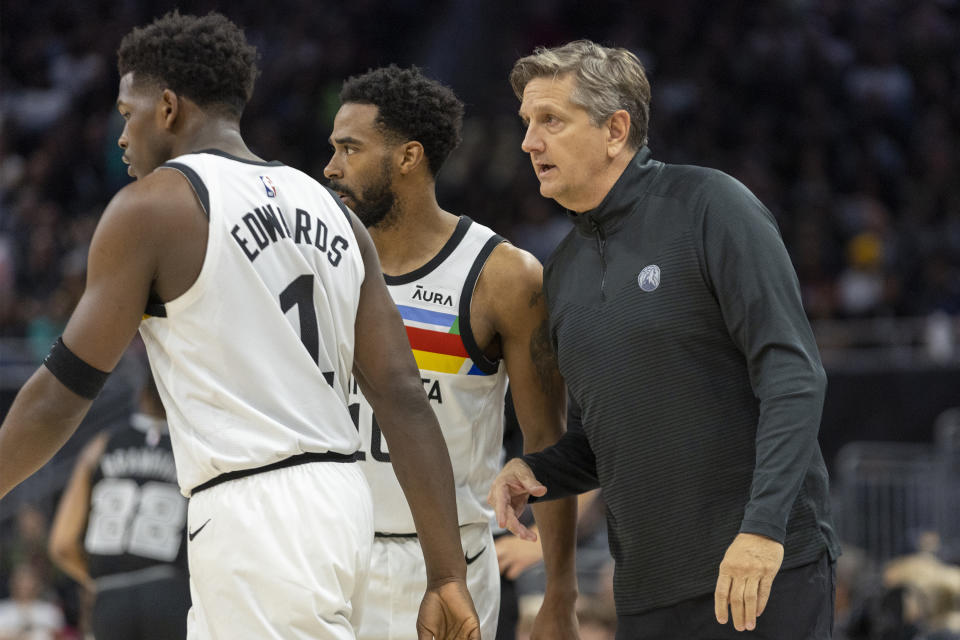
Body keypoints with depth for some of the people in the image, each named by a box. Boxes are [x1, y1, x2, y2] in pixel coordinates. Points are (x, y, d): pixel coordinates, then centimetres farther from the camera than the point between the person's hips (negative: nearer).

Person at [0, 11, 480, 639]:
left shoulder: (155, 205, -4)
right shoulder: (330, 210, 14)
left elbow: (62, 392, -4)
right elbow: (406, 400, 8)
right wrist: (448, 577, 7)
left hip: (253, 518, -8)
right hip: (340, 501, 8)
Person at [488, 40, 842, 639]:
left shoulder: (710, 206, -6)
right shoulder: (563, 272, 15)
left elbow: (793, 373, -13)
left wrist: (765, 525, -23)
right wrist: (532, 474, 2)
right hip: (647, 587, 6)